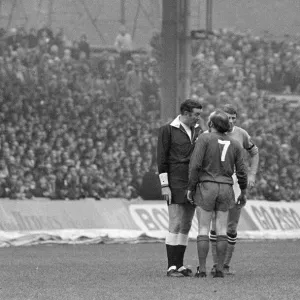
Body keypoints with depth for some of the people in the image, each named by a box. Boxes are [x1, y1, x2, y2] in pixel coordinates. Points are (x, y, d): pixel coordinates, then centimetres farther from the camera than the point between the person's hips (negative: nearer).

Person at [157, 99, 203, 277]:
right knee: (176, 225, -9)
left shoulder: (198, 131, 12)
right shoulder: (168, 130, -4)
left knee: (186, 226, 7)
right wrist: (164, 186, -11)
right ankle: (172, 267, -8)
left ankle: (180, 265, 12)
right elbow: (162, 159, -6)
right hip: (176, 185, -6)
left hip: (193, 185, 6)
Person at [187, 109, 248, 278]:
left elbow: (195, 165, -14)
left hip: (206, 187, -3)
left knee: (203, 230, 0)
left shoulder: (205, 138, -8)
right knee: (222, 231, 5)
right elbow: (241, 171, 4)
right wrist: (243, 192, 17)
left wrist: (191, 188, -6)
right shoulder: (235, 144, 5)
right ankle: (220, 269, 2)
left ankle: (202, 269, -3)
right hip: (226, 188, 3)